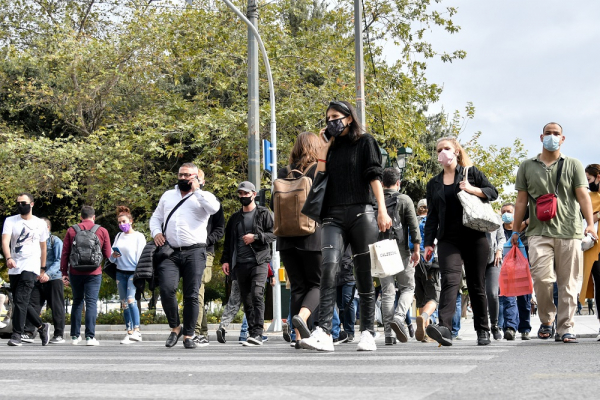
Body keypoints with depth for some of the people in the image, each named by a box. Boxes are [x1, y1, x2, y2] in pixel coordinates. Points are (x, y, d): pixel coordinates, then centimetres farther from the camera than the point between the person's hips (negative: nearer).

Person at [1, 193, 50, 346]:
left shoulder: (40, 224, 7)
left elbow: (43, 248, 15)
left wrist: (43, 270, 16)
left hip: (31, 267, -3)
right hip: (14, 268, 3)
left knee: (20, 300, -15)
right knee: (23, 303, 9)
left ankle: (16, 335, -13)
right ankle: (41, 326, 27)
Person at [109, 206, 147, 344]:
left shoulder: (139, 236, -2)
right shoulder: (118, 236, 13)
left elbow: (140, 256, -5)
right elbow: (111, 259, 13)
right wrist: (113, 256, -9)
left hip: (133, 272, -6)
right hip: (120, 273, 6)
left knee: (131, 300, -20)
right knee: (124, 303, 4)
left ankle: (136, 331, -20)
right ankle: (129, 333, 8)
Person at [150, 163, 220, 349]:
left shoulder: (203, 196, 10)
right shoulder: (168, 195, 23)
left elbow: (214, 208, -13)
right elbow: (156, 218, 28)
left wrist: (196, 190, -6)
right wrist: (156, 232, 8)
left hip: (194, 252, -2)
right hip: (170, 252, 2)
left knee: (191, 295, -2)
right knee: (167, 289, -16)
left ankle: (188, 335, 9)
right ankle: (175, 327, 3)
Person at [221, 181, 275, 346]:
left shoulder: (264, 213, 6)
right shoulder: (235, 217, 19)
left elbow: (274, 234, 0)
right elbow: (228, 240, 21)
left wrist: (255, 237, -11)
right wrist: (225, 260, 11)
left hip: (259, 261, -5)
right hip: (240, 263, 5)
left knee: (257, 294, -19)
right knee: (246, 300, 5)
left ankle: (257, 333, -23)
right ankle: (252, 332, 11)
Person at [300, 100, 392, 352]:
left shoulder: (364, 142, 10)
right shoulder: (331, 148, 22)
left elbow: (374, 176, -1)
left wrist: (382, 211, -11)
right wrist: (324, 148, 11)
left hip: (361, 213, -3)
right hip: (333, 216, 3)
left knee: (364, 275, 0)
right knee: (329, 267, -18)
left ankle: (367, 334, 5)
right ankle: (323, 333, -27)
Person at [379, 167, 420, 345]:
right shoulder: (404, 200, 1)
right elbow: (414, 226, -6)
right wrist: (416, 249, -4)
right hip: (401, 250, -2)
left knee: (387, 292, 5)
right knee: (408, 288, 10)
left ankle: (389, 333, 1)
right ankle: (399, 317, -16)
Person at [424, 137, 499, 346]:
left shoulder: (471, 173, 8)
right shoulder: (433, 184, 16)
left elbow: (493, 192, 4)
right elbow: (432, 215, 14)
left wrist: (471, 189, -12)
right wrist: (428, 242, 7)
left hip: (474, 237, -1)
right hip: (448, 239, 1)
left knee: (477, 286, 5)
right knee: (450, 280, -19)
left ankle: (483, 331, 17)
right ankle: (444, 328, -33)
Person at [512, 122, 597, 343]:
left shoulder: (573, 165, 10)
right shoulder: (527, 166, 13)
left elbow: (583, 196, 1)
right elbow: (521, 200, 13)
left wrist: (590, 224, -12)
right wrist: (516, 231, 10)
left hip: (569, 232, 0)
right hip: (539, 232, 0)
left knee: (568, 283, 0)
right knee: (541, 277, -14)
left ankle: (566, 328, 7)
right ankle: (546, 320, 8)